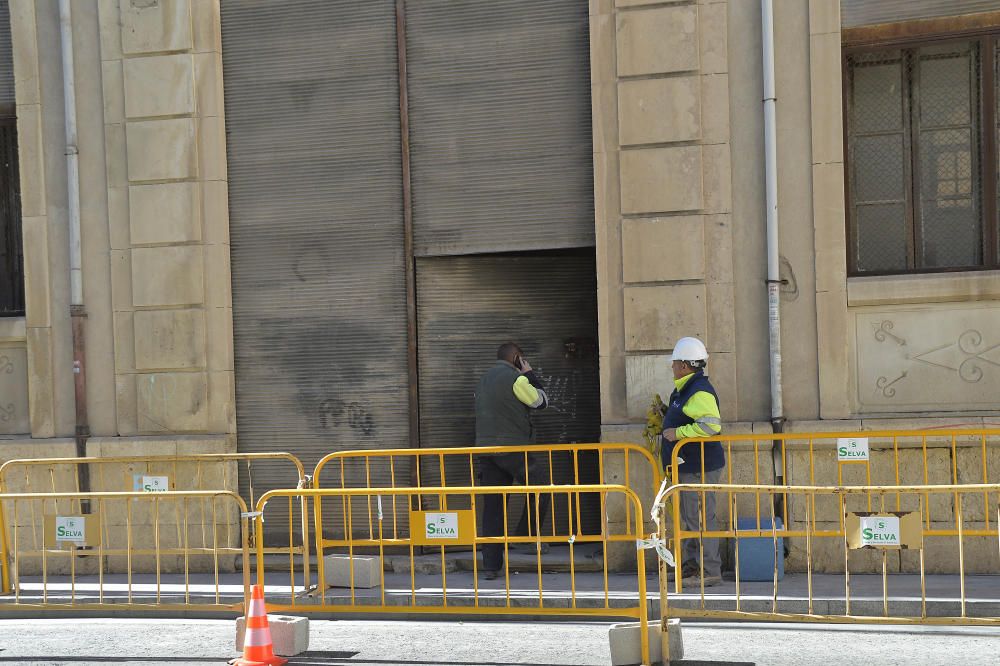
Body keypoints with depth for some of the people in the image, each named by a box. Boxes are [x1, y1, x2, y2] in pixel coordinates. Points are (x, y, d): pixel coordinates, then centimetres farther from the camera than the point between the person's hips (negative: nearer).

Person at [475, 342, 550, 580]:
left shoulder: (484, 381, 19)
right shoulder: (516, 378, -7)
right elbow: (541, 401, 2)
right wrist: (530, 375, 13)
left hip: (485, 447, 8)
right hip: (512, 448, -7)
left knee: (492, 506, 6)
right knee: (541, 485, 10)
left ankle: (491, 565, 3)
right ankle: (526, 534, 5)